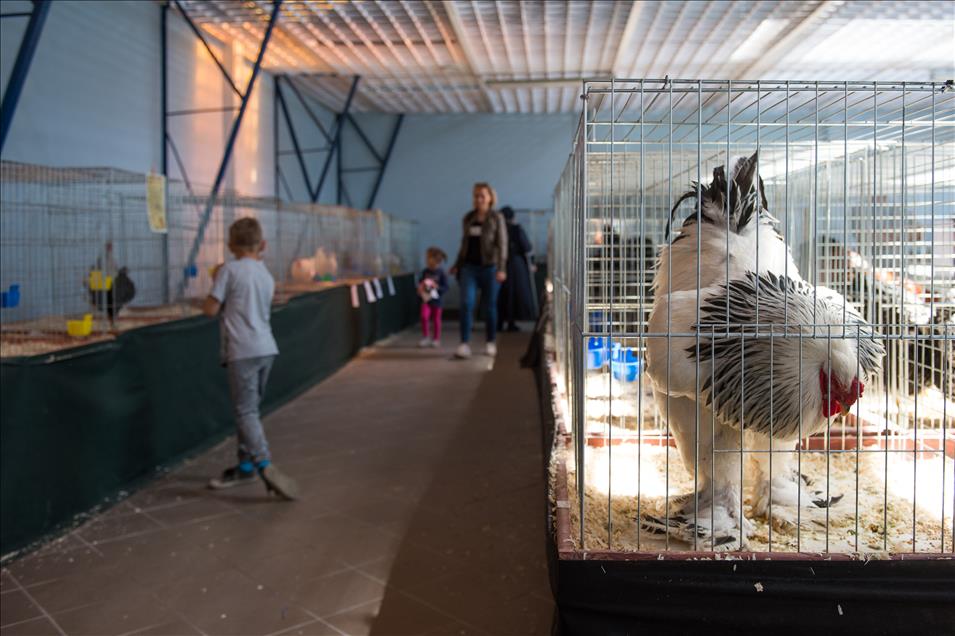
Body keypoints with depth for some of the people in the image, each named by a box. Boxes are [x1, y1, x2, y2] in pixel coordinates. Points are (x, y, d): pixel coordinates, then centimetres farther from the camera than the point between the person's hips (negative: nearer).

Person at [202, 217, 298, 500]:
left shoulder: (229, 270, -4)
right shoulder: (266, 275, 17)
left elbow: (211, 309, -5)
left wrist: (215, 281, 12)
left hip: (242, 351, -7)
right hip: (266, 348, 7)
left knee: (246, 412, -8)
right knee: (249, 409, 16)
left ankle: (265, 466, -21)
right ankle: (246, 466, 23)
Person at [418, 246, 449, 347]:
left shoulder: (441, 273, -10)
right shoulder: (425, 271, 2)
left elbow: (445, 287, -8)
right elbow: (420, 283, 16)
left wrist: (436, 286, -22)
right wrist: (420, 287, -5)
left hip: (436, 300, -2)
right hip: (426, 299, 2)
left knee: (436, 320, 9)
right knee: (424, 316, -17)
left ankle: (436, 339, 24)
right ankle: (426, 337, -2)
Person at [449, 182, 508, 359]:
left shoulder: (496, 218, 0)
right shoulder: (468, 218, 12)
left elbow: (502, 244, -5)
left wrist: (501, 268, -15)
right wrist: (457, 265, 19)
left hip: (489, 267, -3)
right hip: (469, 267, 3)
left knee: (490, 305, 6)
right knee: (466, 303, -10)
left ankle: (491, 343, 18)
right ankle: (464, 344, -11)